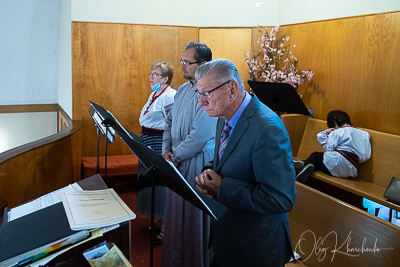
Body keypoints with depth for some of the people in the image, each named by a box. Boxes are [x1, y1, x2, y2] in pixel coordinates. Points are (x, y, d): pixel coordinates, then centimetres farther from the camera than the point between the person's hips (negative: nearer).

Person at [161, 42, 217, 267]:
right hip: (177, 162, 8)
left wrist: (175, 156, -12)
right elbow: (170, 122, 16)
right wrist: (167, 151, 2)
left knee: (195, 216, 5)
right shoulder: (183, 89, 10)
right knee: (177, 213, 18)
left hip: (198, 163, -8)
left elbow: (200, 135, -23)